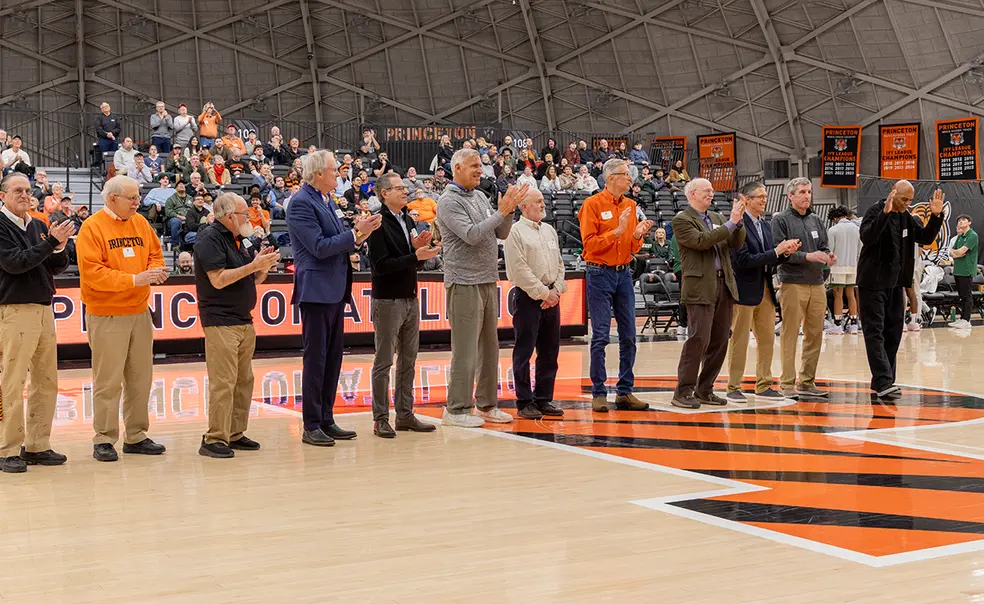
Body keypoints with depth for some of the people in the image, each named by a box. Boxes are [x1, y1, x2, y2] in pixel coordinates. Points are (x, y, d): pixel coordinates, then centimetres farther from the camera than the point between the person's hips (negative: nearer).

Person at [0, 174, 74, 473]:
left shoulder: (39, 226, 14)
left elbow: (57, 267, 14)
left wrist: (59, 247, -6)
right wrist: (51, 241, -18)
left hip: (44, 310, 7)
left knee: (46, 382, 8)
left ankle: (37, 445, 16)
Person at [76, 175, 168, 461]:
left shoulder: (141, 223, 11)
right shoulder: (92, 228, -9)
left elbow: (155, 254, 17)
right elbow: (91, 272, -16)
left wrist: (155, 271, -7)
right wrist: (134, 279, -20)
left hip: (140, 312, 6)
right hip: (107, 316, -6)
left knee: (140, 378, 10)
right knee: (108, 381, -3)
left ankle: (136, 436, 20)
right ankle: (104, 440, 6)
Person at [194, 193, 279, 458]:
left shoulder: (236, 241, 18)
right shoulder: (210, 238, -10)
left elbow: (249, 282, 23)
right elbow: (218, 279, -19)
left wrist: (263, 266, 3)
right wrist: (254, 265, -17)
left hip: (244, 321, 9)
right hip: (220, 322, -9)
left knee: (244, 381, 10)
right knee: (223, 382, -12)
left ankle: (235, 434, 16)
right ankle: (214, 440, -9)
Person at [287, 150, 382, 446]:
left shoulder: (328, 202, 16)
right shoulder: (301, 203, -12)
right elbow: (320, 247, -19)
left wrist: (361, 232, 2)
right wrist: (356, 233, -17)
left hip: (336, 290, 9)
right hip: (317, 290, -9)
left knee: (333, 358, 11)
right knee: (315, 359, -4)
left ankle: (326, 421, 19)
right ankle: (311, 427, 1)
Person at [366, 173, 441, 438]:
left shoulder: (407, 221, 12)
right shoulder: (379, 223, -12)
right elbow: (380, 265, -20)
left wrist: (418, 247, -4)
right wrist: (415, 256, -23)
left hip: (410, 299, 8)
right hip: (388, 301, -8)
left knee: (408, 360, 11)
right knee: (384, 362, -1)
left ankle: (405, 414, 18)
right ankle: (380, 418, 5)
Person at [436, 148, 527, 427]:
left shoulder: (480, 197, 14)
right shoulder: (449, 201, -10)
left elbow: (501, 234, 12)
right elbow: (471, 235, -21)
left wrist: (509, 210, -5)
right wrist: (502, 211, -17)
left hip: (488, 281, 8)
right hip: (464, 283, -8)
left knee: (489, 346, 12)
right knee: (465, 349, -6)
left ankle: (487, 404, 20)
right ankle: (457, 409, 1)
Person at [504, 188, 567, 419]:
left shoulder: (549, 231, 16)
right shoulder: (515, 232, -7)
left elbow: (559, 264, 17)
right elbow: (519, 270, -13)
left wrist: (556, 290, 1)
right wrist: (543, 293, -12)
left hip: (551, 297, 7)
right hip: (528, 297, -7)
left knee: (549, 351, 9)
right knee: (524, 351, -3)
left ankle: (544, 399, 17)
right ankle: (524, 402, 2)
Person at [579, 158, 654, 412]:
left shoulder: (630, 205, 11)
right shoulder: (593, 204, -6)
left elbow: (632, 249, 15)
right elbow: (589, 243, -12)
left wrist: (637, 235, -5)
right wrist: (618, 231, -17)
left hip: (624, 274, 6)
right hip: (600, 274, -6)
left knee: (628, 335, 5)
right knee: (600, 336, -4)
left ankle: (625, 392, 12)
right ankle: (599, 393, 2)